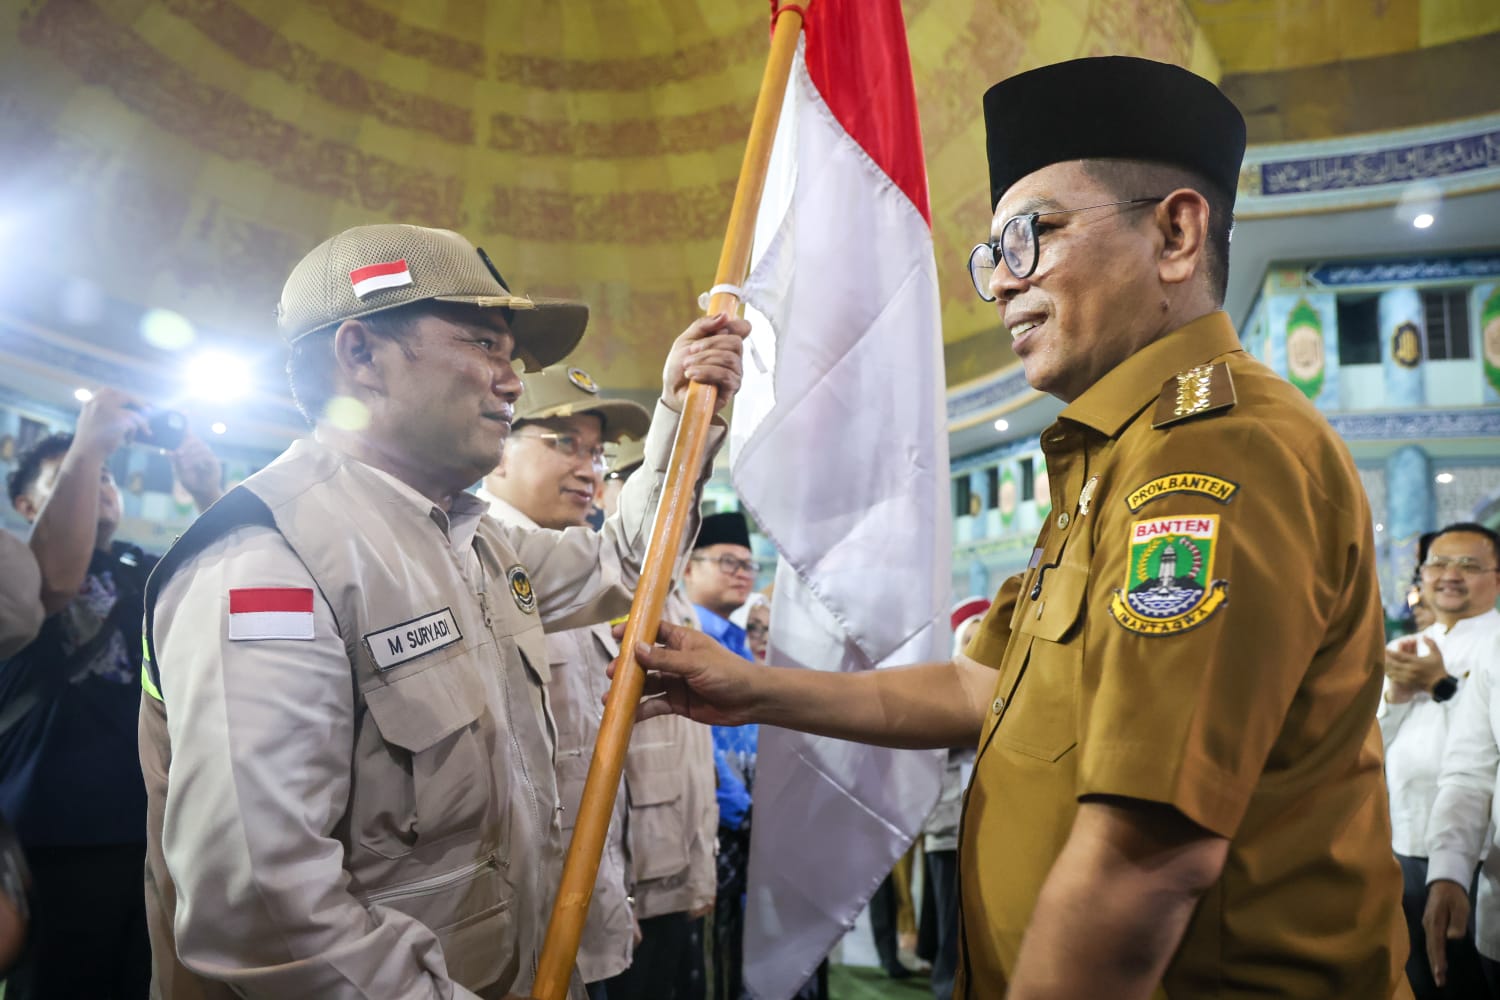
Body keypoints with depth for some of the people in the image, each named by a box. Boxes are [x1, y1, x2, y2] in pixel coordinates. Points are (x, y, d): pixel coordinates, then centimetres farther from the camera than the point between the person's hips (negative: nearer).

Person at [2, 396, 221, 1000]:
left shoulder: (147, 571, 15)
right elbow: (57, 574, -25)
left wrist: (207, 494, -14)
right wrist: (89, 442, -26)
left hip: (159, 830, 5)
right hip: (59, 841, -4)